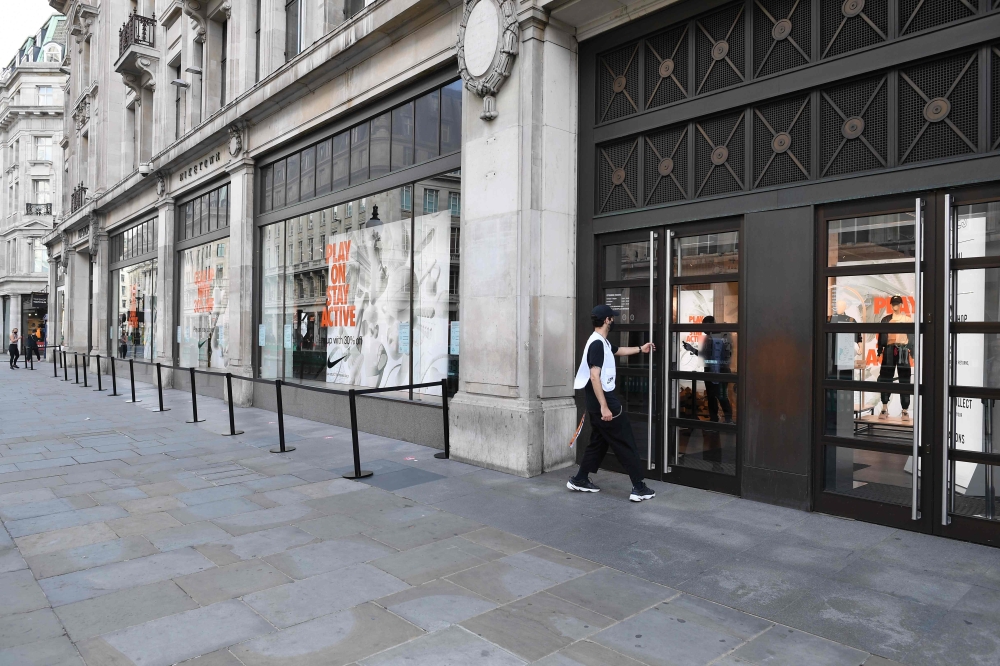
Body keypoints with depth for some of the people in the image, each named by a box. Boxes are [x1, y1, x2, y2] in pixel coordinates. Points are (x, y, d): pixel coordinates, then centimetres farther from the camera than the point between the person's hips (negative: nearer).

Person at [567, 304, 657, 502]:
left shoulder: (602, 342, 14)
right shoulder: (597, 344, -19)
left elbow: (618, 351, 36)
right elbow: (594, 376, -25)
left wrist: (640, 349, 45)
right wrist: (604, 406, -27)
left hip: (601, 402, 11)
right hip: (603, 402, -11)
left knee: (598, 442, 18)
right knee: (626, 444, -3)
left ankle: (579, 480, 25)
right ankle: (639, 488, 2)